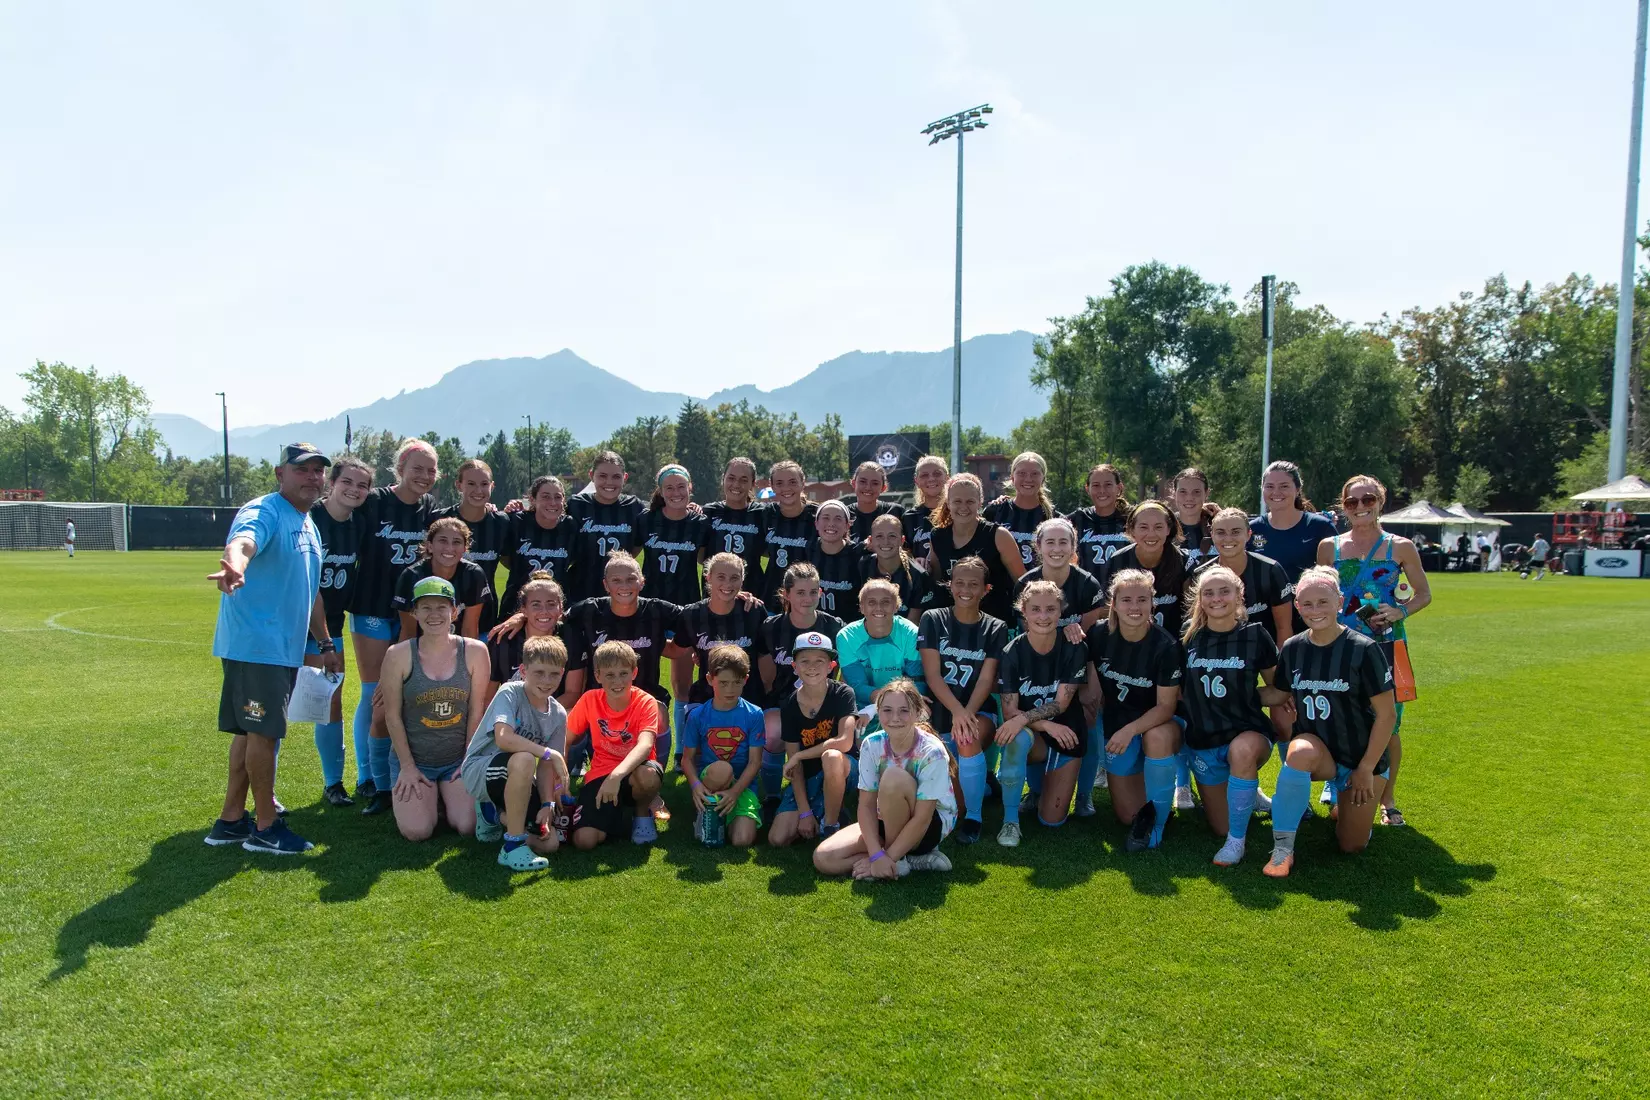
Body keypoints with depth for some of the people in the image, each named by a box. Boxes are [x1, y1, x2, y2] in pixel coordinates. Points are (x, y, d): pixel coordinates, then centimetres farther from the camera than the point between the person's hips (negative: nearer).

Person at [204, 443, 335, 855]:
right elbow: (242, 542, -36)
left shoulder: (308, 525, 18)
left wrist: (325, 643, 25)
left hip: (285, 648, 10)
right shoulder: (263, 512, -11)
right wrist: (234, 565, -59)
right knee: (263, 732, -4)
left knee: (251, 732, 15)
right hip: (254, 644, -9)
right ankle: (265, 828, 6)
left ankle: (230, 821, 24)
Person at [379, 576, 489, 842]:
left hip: (458, 760, 1)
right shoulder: (398, 655, -10)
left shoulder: (474, 651, -7)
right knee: (417, 831, -14)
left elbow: (476, 710, -2)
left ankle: (444, 797, 22)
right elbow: (392, 715, -6)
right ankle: (416, 796, 21)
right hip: (413, 759, -1)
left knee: (468, 827, -12)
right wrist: (407, 767, -7)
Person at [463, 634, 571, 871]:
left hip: (515, 780, 6)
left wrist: (547, 805, -13)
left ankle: (494, 814, 19)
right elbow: (503, 738, -36)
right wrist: (551, 754, -35)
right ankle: (513, 846, -26)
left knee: (550, 842, -7)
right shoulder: (510, 693, -19)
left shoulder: (558, 715, -1)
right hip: (478, 771, -6)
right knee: (524, 759, -39)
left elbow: (545, 765, 0)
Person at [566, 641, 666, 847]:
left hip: (633, 771, -2)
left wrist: (617, 775, -48)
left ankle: (642, 814, -3)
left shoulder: (645, 702, -15)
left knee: (648, 776, -40)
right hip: (601, 774, 2)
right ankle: (618, 812, 13)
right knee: (584, 841, -22)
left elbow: (645, 745, -32)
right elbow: (566, 740, 3)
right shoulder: (589, 700, -6)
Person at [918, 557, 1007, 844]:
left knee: (968, 739, -38)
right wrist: (957, 711, -25)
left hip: (979, 712, -1)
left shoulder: (995, 628, 3)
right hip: (940, 713, 1)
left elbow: (986, 680, -7)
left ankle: (974, 817, -19)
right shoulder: (932, 620, 0)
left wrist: (967, 714, -25)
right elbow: (932, 674, -9)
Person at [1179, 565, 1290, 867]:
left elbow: (1280, 690, 0)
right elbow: (1178, 689, 10)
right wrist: (1201, 698, -7)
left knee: (1242, 750, -42)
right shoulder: (1189, 636, -1)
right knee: (1221, 827, 7)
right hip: (1202, 742, 4)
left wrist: (1246, 696, -10)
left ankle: (1237, 841, -23)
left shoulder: (1255, 635, -7)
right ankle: (1248, 794, 42)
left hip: (1249, 733, -4)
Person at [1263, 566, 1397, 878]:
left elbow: (1387, 715, -12)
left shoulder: (1363, 649, -15)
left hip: (1361, 759, -1)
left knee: (1352, 845, 1)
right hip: (1318, 749, 1)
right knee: (1301, 752, -36)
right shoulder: (1291, 650, -4)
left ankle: (1344, 801, 36)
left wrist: (1366, 769, -12)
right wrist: (1293, 751, -3)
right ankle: (1282, 849, -23)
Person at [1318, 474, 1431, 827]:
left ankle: (1387, 801, 19)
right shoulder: (1329, 547, 4)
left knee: (1387, 725, 1)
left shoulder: (1400, 547, 1)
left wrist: (1400, 612, -9)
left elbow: (1424, 594, 9)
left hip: (1388, 646, -1)